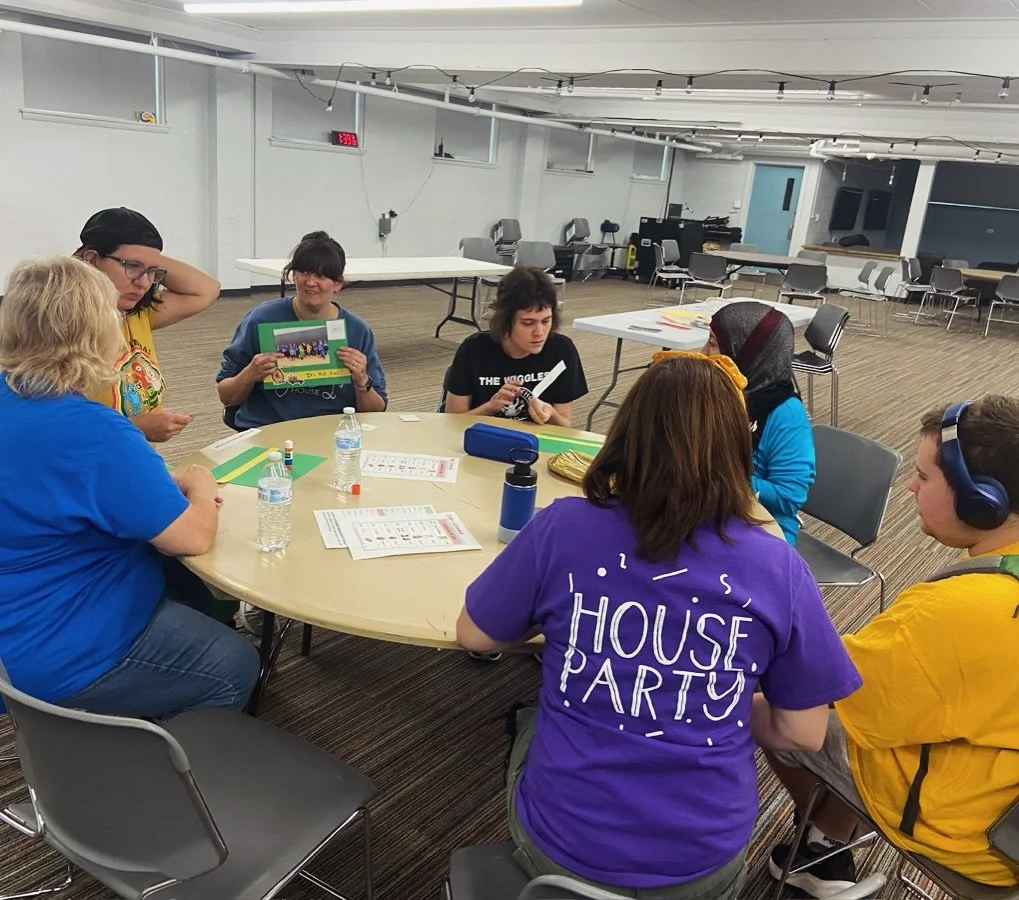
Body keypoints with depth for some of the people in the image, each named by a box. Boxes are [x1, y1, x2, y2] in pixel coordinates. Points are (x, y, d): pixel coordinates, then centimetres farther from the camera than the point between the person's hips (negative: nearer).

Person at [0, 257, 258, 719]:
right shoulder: (93, 433, -31)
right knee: (236, 665, 7)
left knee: (204, 598, 23)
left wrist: (173, 484, 2)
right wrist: (201, 490, -3)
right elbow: (193, 537, -25)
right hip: (62, 655, -9)